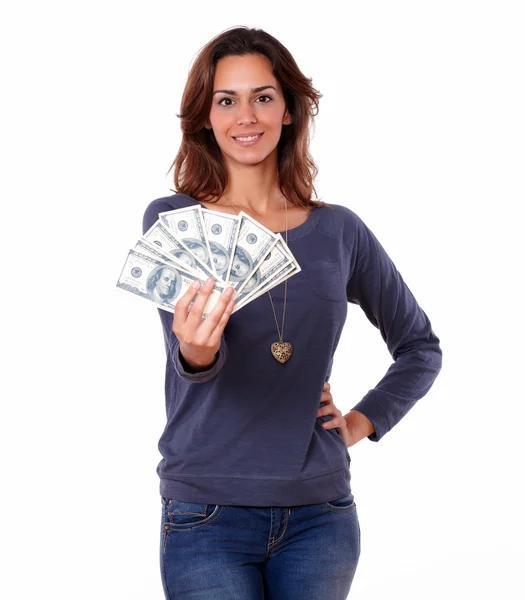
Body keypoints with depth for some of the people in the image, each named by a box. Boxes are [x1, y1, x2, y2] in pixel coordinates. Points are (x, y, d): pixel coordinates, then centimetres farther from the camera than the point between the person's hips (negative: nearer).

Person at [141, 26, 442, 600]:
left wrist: (364, 420, 4)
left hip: (319, 513, 3)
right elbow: (189, 358, -15)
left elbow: (420, 346, 18)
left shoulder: (338, 230, 5)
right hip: (208, 514, -2)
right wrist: (196, 354, -37)